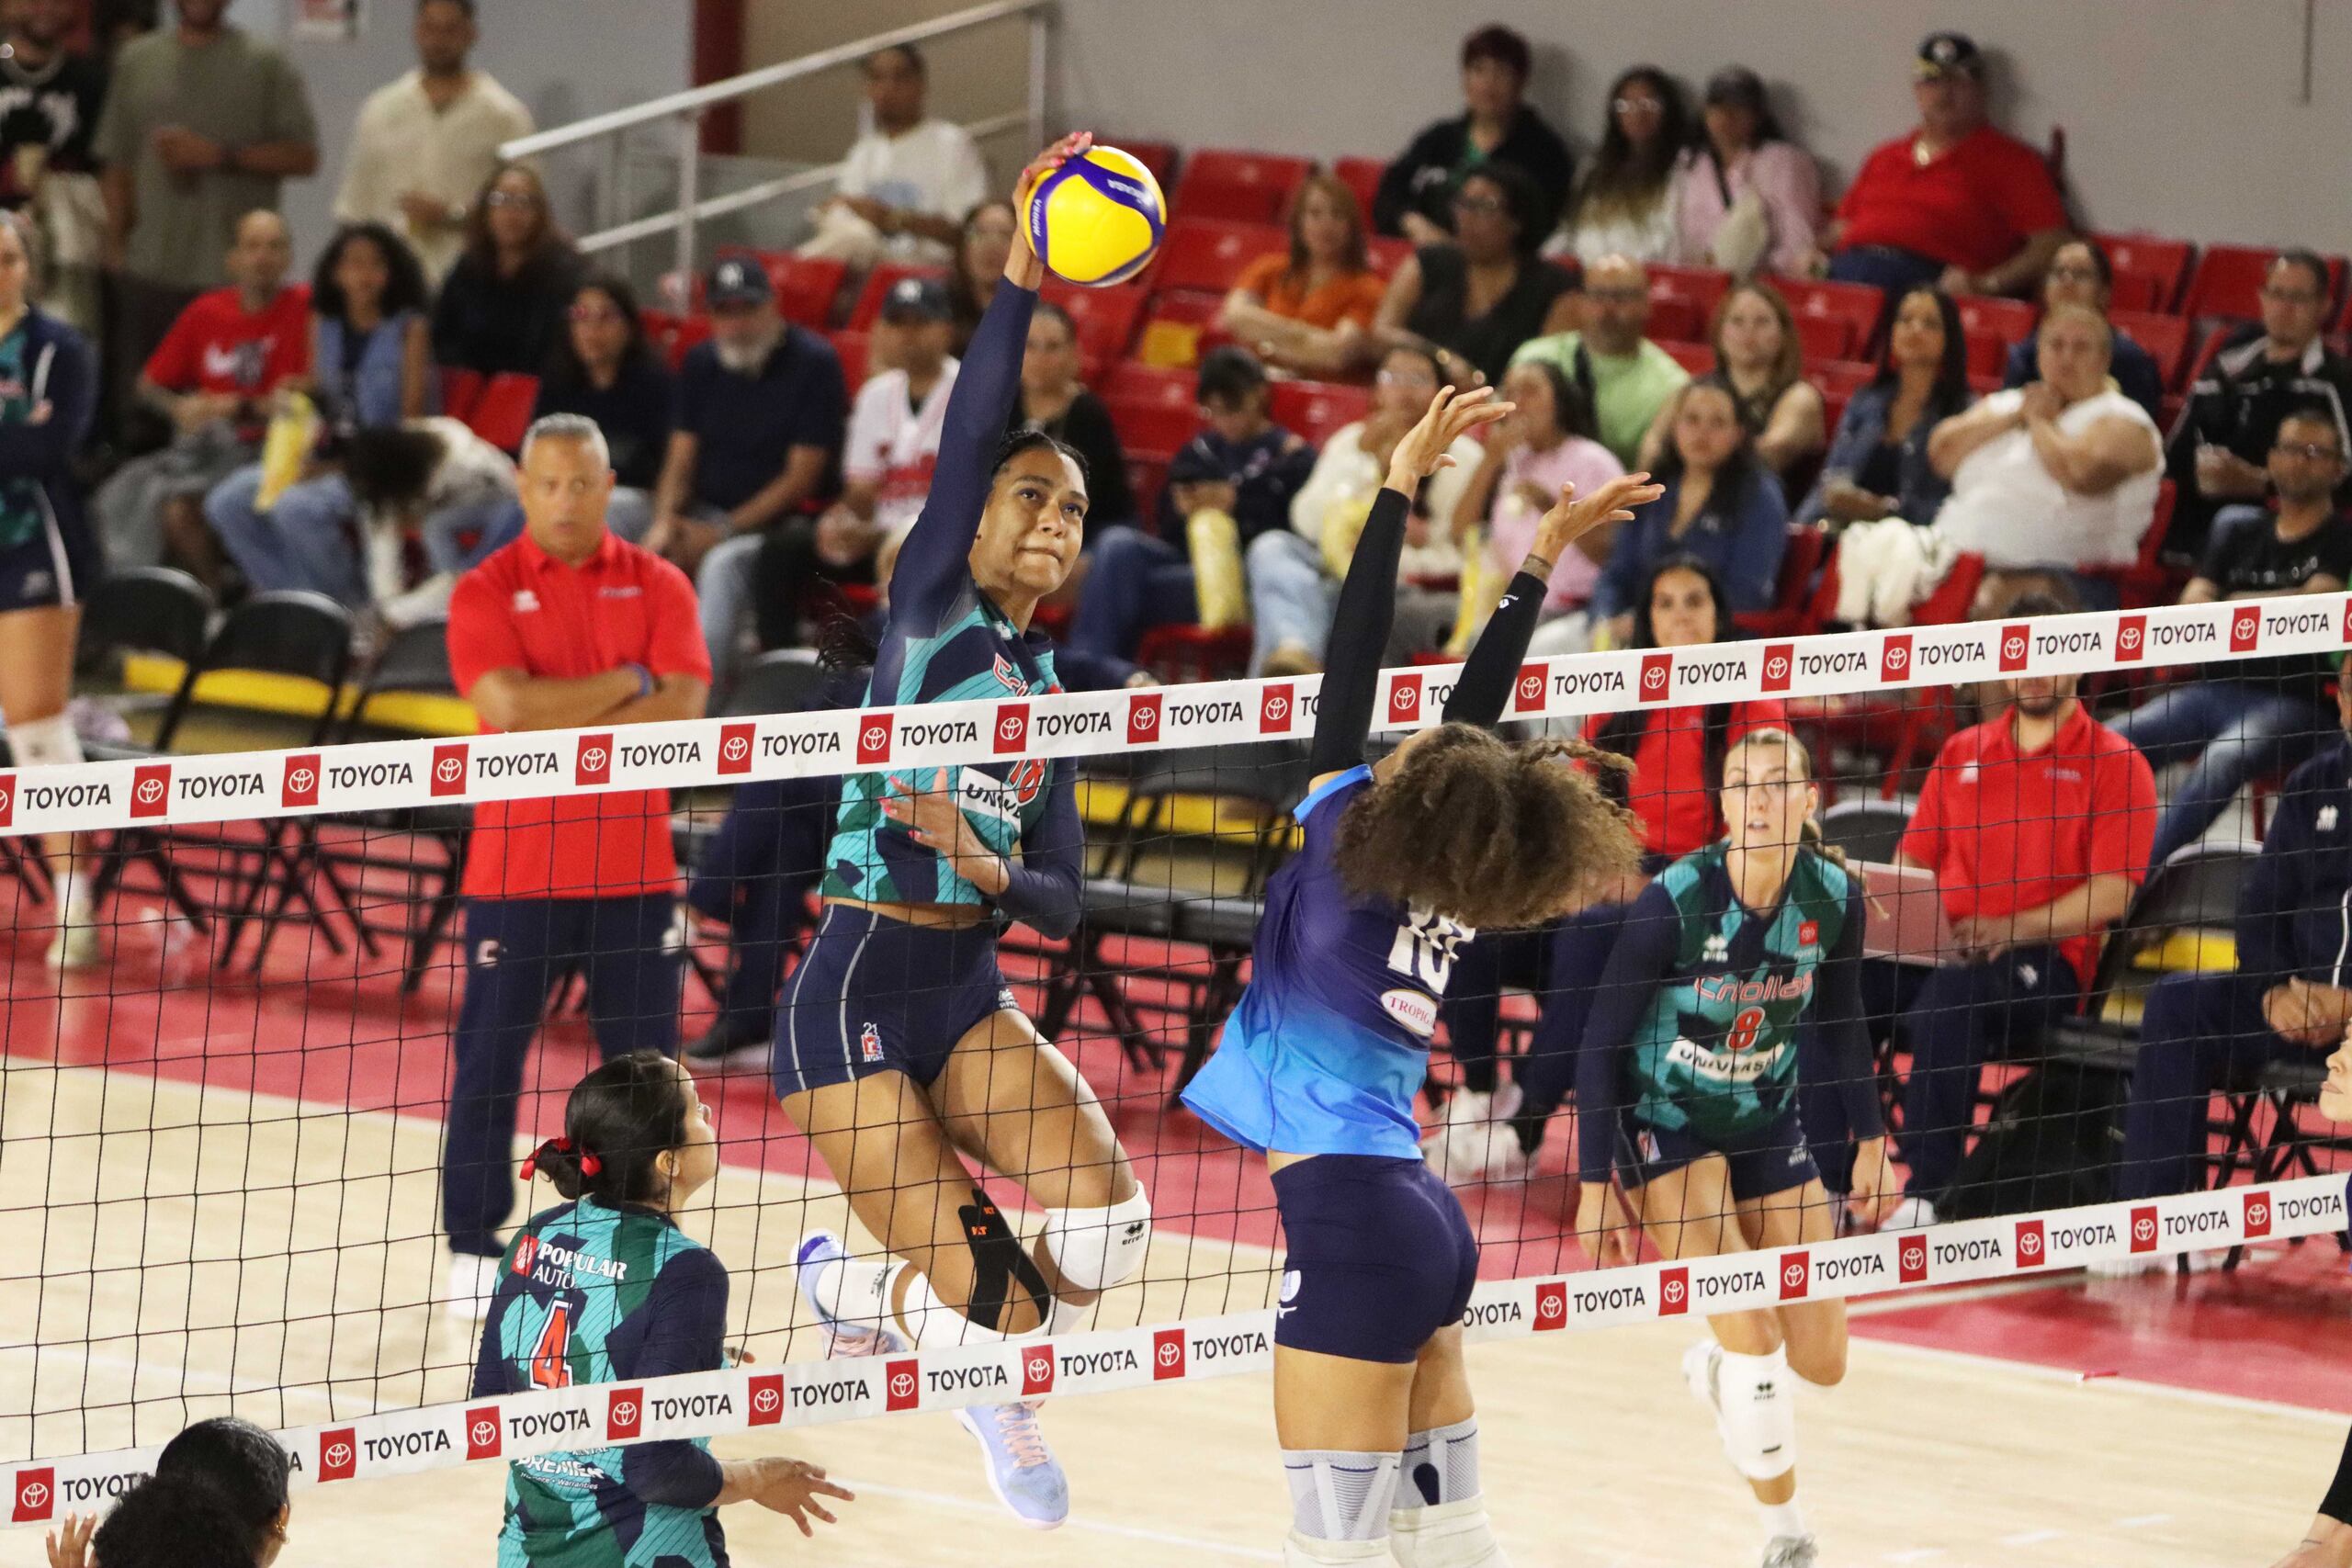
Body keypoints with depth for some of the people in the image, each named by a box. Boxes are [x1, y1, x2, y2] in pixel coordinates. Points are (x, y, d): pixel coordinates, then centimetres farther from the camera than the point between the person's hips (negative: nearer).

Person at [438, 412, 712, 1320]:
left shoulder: (657, 586, 6)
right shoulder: (487, 591, -1)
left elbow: (684, 707, -8)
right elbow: (508, 706, -16)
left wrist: (564, 728, -15)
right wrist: (626, 683, -10)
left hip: (633, 866, 2)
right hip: (517, 868, -2)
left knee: (643, 1061, 5)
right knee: (489, 1061, 0)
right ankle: (474, 1251, 9)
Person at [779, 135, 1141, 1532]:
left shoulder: (1048, 680, 14)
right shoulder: (930, 608, -3)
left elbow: (1063, 902, 12)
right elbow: (967, 442, -20)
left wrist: (992, 871, -10)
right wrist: (1021, 280, -30)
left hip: (968, 994, 6)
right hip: (854, 994, -6)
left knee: (1108, 1218, -15)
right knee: (987, 1299, -13)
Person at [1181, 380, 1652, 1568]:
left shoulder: (1346, 848, -8)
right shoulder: (1453, 895, 8)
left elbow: (1352, 667, -8)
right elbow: (1478, 717, 19)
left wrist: (1400, 488, -6)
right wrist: (1537, 563, 24)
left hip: (1349, 1215, -8)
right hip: (1419, 1216, 8)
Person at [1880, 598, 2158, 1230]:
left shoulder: (2112, 763, 6)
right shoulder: (1961, 755, 23)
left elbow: (2111, 895, -4)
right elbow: (1914, 862, 23)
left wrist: (2013, 929, -17)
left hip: (2045, 961, -5)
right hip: (1939, 951, 5)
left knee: (1949, 995, -39)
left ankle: (1926, 1192, -38)